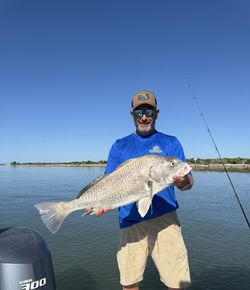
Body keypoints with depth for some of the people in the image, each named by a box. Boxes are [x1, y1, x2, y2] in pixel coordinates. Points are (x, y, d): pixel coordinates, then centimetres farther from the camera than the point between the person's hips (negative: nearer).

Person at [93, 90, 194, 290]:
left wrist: (182, 181, -24)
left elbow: (189, 181, 0)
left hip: (164, 219, -1)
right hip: (130, 222, 1)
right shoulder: (120, 146, 10)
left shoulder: (170, 143, 6)